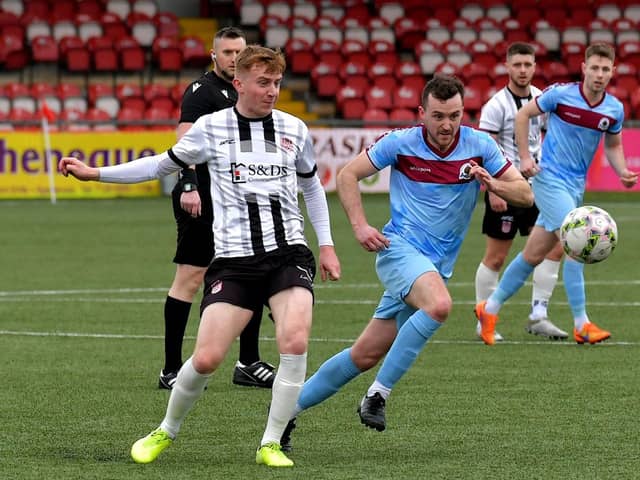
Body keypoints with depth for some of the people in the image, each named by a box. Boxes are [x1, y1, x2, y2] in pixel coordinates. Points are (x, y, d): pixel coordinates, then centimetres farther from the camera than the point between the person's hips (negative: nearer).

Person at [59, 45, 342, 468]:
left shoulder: (294, 130, 7)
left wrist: (326, 244, 19)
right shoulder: (211, 128, 2)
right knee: (207, 358, -11)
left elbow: (311, 184, 23)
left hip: (288, 254, 1)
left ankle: (271, 444, -8)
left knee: (295, 341, -23)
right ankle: (167, 431, 18)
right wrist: (95, 173, 10)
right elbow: (165, 164, 15)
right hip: (234, 259, -1)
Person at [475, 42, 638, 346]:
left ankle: (490, 308, 26)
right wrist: (525, 158, -6)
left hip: (576, 185, 6)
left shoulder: (614, 109, 1)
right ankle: (581, 325, -14)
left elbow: (613, 145, 16)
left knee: (534, 255, 12)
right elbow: (523, 115, 0)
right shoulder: (560, 94, -12)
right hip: (550, 180, -6)